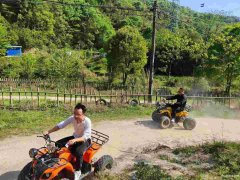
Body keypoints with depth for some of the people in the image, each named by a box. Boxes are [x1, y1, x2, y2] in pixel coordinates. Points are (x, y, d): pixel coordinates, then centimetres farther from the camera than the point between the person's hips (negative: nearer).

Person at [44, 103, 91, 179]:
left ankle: (78, 171, -8)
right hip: (75, 137, 6)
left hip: (85, 140, -6)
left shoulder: (87, 122, -31)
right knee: (58, 143, -6)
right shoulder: (73, 118, -17)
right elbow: (61, 124, -16)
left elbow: (85, 137, -36)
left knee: (78, 151, -34)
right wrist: (48, 131, -24)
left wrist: (74, 140, -53)